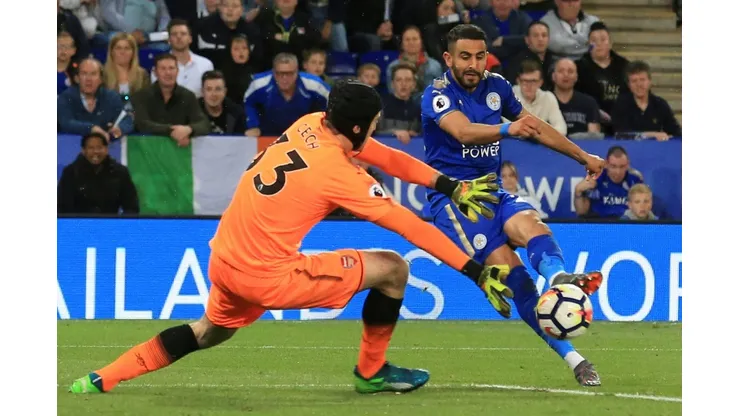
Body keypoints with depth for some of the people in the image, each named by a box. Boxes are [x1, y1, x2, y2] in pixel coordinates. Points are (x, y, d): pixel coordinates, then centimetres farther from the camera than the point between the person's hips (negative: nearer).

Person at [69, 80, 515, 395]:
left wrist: (452, 187, 10)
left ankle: (104, 377, 28)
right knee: (393, 270, 0)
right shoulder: (340, 174, -18)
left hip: (223, 260, 8)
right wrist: (476, 272, -9)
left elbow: (387, 156, 11)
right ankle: (372, 371, 18)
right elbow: (413, 227, -14)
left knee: (210, 332, 36)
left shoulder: (310, 124, 3)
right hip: (266, 278, -8)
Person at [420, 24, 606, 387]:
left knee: (528, 224, -30)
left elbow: (537, 128, 26)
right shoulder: (437, 95, -10)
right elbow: (463, 130, -31)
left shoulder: (496, 87, 10)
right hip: (450, 197, -5)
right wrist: (508, 129, -49)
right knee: (505, 263, -26)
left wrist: (583, 157, 33)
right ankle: (570, 357, -36)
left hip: (491, 192, 5)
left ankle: (559, 277, -62)